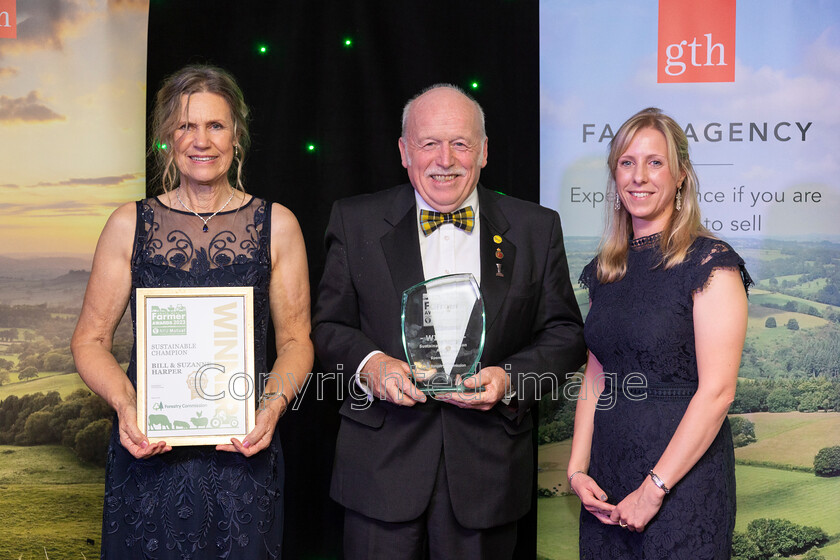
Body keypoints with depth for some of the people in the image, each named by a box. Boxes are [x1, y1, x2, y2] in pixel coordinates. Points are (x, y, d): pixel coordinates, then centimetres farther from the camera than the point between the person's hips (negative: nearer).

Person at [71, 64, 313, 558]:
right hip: (149, 453, 0)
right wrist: (125, 402, -13)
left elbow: (295, 339, 5)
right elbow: (91, 340, 5)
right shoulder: (130, 224, 2)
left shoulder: (277, 225, 2)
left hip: (244, 453, 0)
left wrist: (274, 402, -13)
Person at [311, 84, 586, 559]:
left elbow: (566, 335, 5)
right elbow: (327, 326, 4)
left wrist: (510, 378, -13)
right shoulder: (357, 222, 3)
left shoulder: (536, 228, 3)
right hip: (382, 464, 0)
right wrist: (367, 363, -16)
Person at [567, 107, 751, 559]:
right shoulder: (607, 269, 8)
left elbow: (717, 391, -16)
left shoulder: (710, 263, -10)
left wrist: (654, 488, -16)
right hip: (606, 480, 6)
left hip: (684, 477, -6)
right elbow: (595, 377, 10)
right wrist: (577, 468, -1)